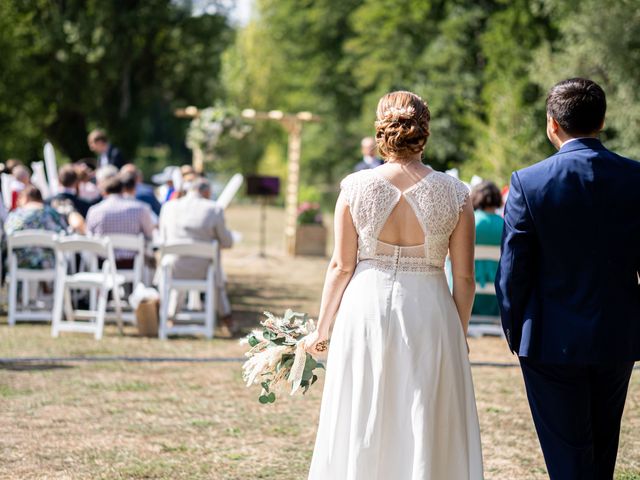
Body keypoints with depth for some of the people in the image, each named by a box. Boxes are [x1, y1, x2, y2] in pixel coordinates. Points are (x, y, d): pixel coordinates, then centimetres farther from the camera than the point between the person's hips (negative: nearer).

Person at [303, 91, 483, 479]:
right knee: (429, 432, 8)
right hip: (429, 316, 0)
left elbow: (341, 266, -3)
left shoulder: (355, 187, -6)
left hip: (366, 315, 0)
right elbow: (464, 278, -2)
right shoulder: (454, 194, -6)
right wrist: (459, 335, 12)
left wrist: (322, 330, 9)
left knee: (361, 431, 11)